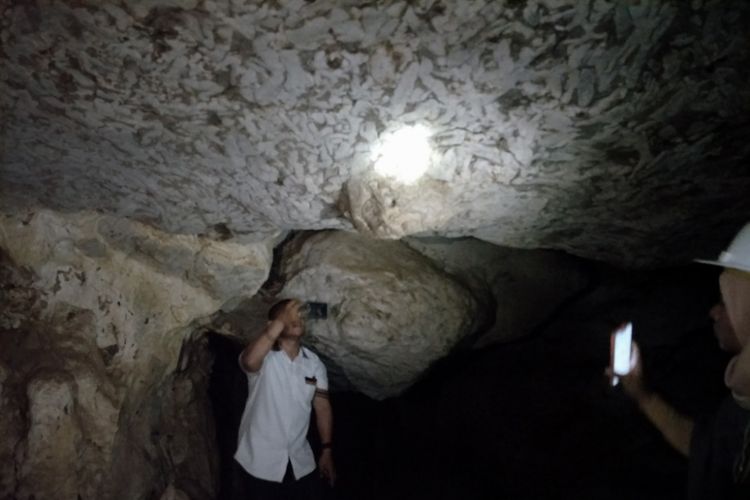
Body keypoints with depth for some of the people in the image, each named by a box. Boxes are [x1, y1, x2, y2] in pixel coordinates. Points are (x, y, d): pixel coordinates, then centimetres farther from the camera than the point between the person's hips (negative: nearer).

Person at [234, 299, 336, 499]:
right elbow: (249, 361, -38)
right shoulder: (263, 357, -13)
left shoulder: (315, 363, 1)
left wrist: (326, 451, 5)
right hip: (261, 463, -4)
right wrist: (281, 321, -45)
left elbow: (322, 408, 7)